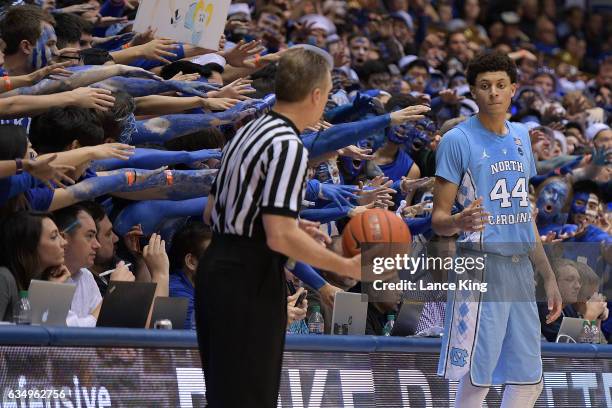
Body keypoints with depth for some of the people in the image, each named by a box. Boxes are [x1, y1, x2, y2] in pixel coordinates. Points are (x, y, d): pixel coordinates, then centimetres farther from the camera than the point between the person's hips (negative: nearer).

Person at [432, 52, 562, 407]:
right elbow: (438, 218, -6)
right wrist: (458, 222, -29)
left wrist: (548, 276, 20)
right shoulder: (458, 140, -6)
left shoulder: (521, 137, 14)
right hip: (480, 267, -7)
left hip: (521, 268, 7)